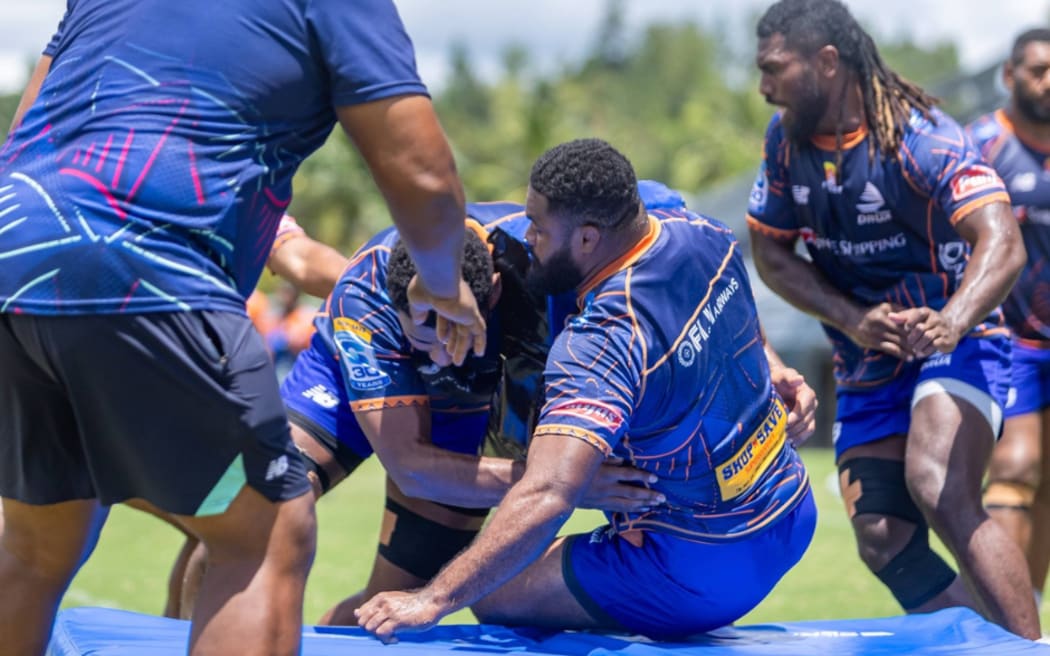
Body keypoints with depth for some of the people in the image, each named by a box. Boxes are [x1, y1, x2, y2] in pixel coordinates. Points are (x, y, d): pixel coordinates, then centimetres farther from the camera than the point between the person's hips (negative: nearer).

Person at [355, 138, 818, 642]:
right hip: (793, 517, 8)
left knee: (493, 597, 1)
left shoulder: (602, 344, -31)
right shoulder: (699, 232, -7)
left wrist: (434, 601, -41)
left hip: (701, 570, -8)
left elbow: (546, 497, -40)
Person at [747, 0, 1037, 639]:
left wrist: (948, 323, -51)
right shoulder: (786, 138, -2)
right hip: (866, 368, 6)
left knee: (938, 490, -30)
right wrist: (856, 322, -12)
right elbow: (771, 252, 4)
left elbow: (1002, 244, -31)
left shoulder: (921, 137, -20)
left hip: (957, 344, -6)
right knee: (882, 539, -5)